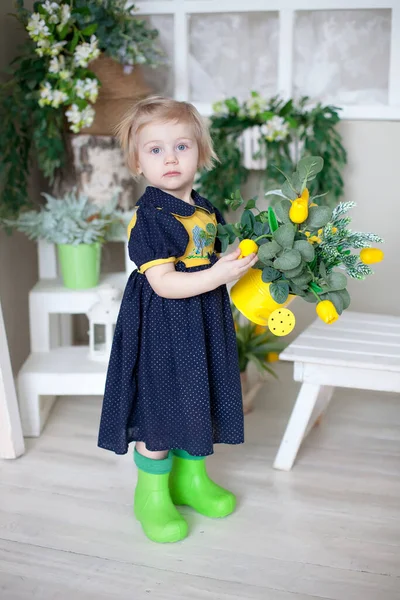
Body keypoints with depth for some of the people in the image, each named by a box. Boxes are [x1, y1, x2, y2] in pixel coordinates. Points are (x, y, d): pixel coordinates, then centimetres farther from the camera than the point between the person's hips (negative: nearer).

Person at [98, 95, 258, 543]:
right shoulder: (149, 218, -18)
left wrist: (241, 263, 5)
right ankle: (152, 496, 23)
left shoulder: (207, 211, 7)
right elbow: (163, 283, -24)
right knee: (159, 414, 3)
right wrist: (217, 275, -31)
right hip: (162, 332, -7)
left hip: (205, 328, 8)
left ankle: (191, 478, 39)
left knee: (200, 403, 18)